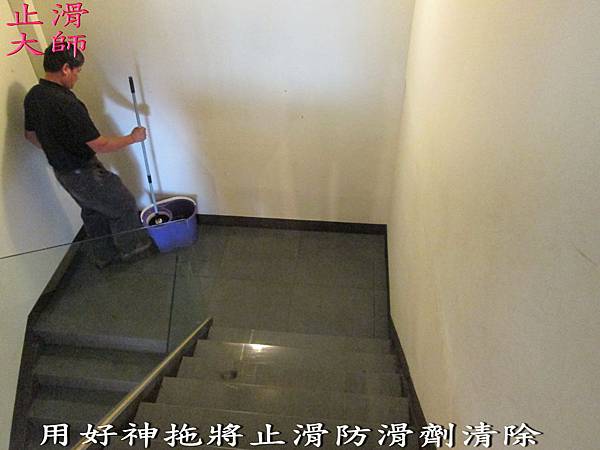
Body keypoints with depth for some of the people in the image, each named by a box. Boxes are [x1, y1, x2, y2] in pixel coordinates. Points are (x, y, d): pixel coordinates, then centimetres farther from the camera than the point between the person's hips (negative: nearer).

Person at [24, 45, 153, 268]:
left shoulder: (32, 96, -2)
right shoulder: (66, 103, -31)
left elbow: (31, 134, 13)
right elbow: (99, 144, -27)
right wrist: (133, 137, -13)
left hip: (62, 171, 9)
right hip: (83, 173, -9)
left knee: (93, 210, 25)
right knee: (124, 205, 11)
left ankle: (104, 255, 40)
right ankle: (133, 248, 29)